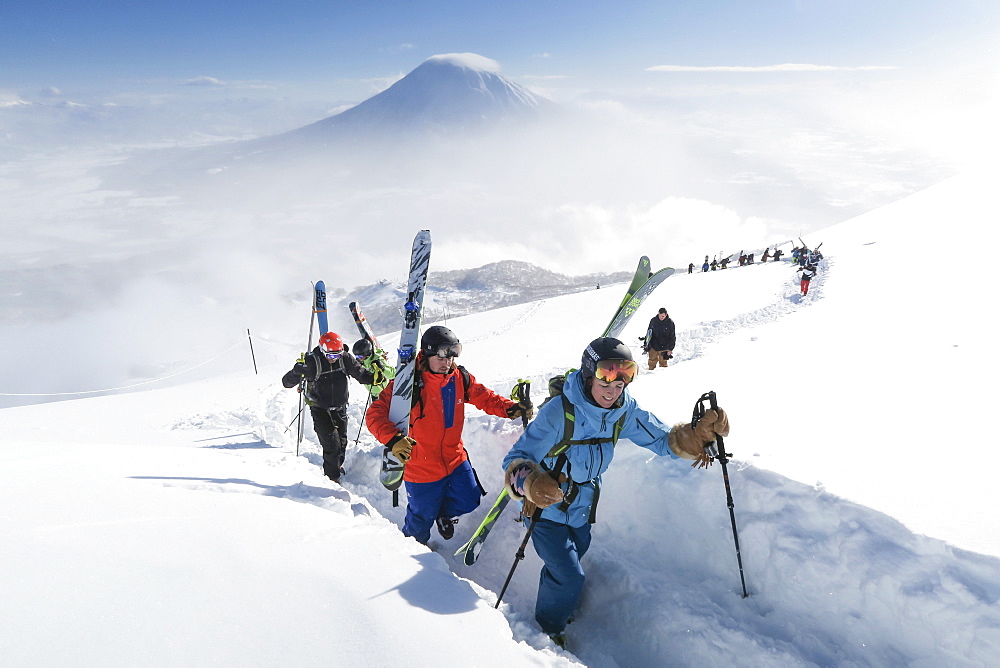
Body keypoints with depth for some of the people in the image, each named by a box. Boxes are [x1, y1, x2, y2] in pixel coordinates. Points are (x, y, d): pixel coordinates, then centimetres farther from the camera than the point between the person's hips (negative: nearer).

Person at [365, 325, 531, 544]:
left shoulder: (460, 378, -5)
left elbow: (485, 398, 4)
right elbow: (375, 414, -22)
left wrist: (511, 408, -15)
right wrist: (393, 439, -39)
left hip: (455, 459, 4)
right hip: (421, 467, -4)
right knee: (422, 518, 13)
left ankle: (444, 512, 41)